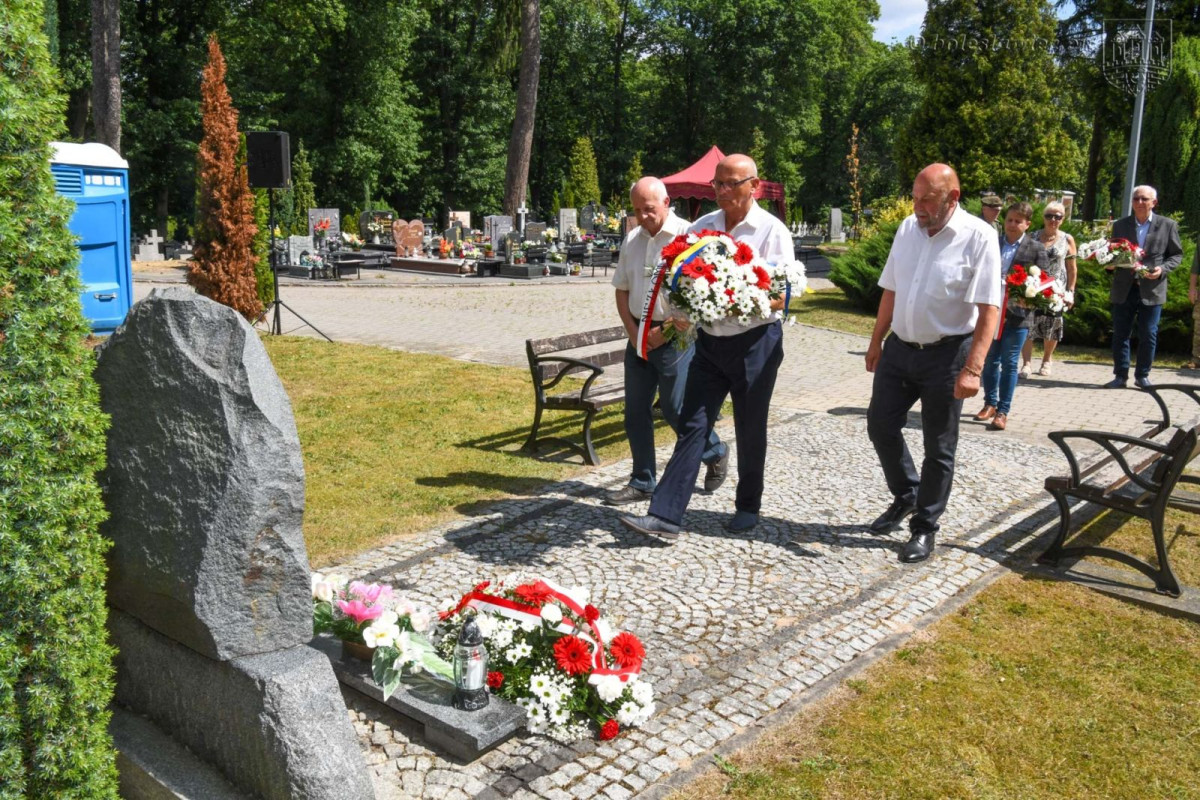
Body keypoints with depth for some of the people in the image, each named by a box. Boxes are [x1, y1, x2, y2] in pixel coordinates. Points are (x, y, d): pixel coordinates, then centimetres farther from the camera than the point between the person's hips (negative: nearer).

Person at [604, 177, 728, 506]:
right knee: (636, 411, 7)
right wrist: (633, 331, 3)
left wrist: (665, 331, -15)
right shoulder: (632, 240, 11)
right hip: (639, 335, 7)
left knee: (675, 409, -1)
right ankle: (642, 482, 19)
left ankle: (716, 454, 26)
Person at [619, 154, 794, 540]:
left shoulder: (772, 231, -7)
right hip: (709, 340, 4)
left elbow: (781, 297, -11)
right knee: (692, 425, -1)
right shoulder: (702, 226, 7)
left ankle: (748, 507, 29)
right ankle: (665, 515, -3)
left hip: (755, 342, -4)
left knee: (750, 430, 9)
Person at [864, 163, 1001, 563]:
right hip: (900, 348, 6)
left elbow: (989, 310, -19)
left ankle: (924, 528, 19)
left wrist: (972, 369, -25)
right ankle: (905, 496, 34)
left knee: (938, 447, 5)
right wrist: (876, 342, 14)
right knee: (880, 425, 10)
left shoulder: (978, 237, -15)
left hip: (946, 354, -5)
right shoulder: (907, 229, 3)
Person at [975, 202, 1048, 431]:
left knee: (1009, 363, 1)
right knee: (990, 360, 11)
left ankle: (1003, 411, 6)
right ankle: (990, 404, 25)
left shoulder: (1036, 248, 0)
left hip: (1017, 314, -3)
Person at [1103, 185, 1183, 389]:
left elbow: (1177, 254, 7)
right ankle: (1120, 376, 12)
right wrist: (1110, 265, -7)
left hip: (1152, 290, -2)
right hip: (1123, 290, 2)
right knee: (1120, 334, 4)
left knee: (1148, 336, 3)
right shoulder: (1120, 225, 8)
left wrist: (1163, 269, -11)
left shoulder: (1167, 225, 3)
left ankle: (1142, 376, 14)